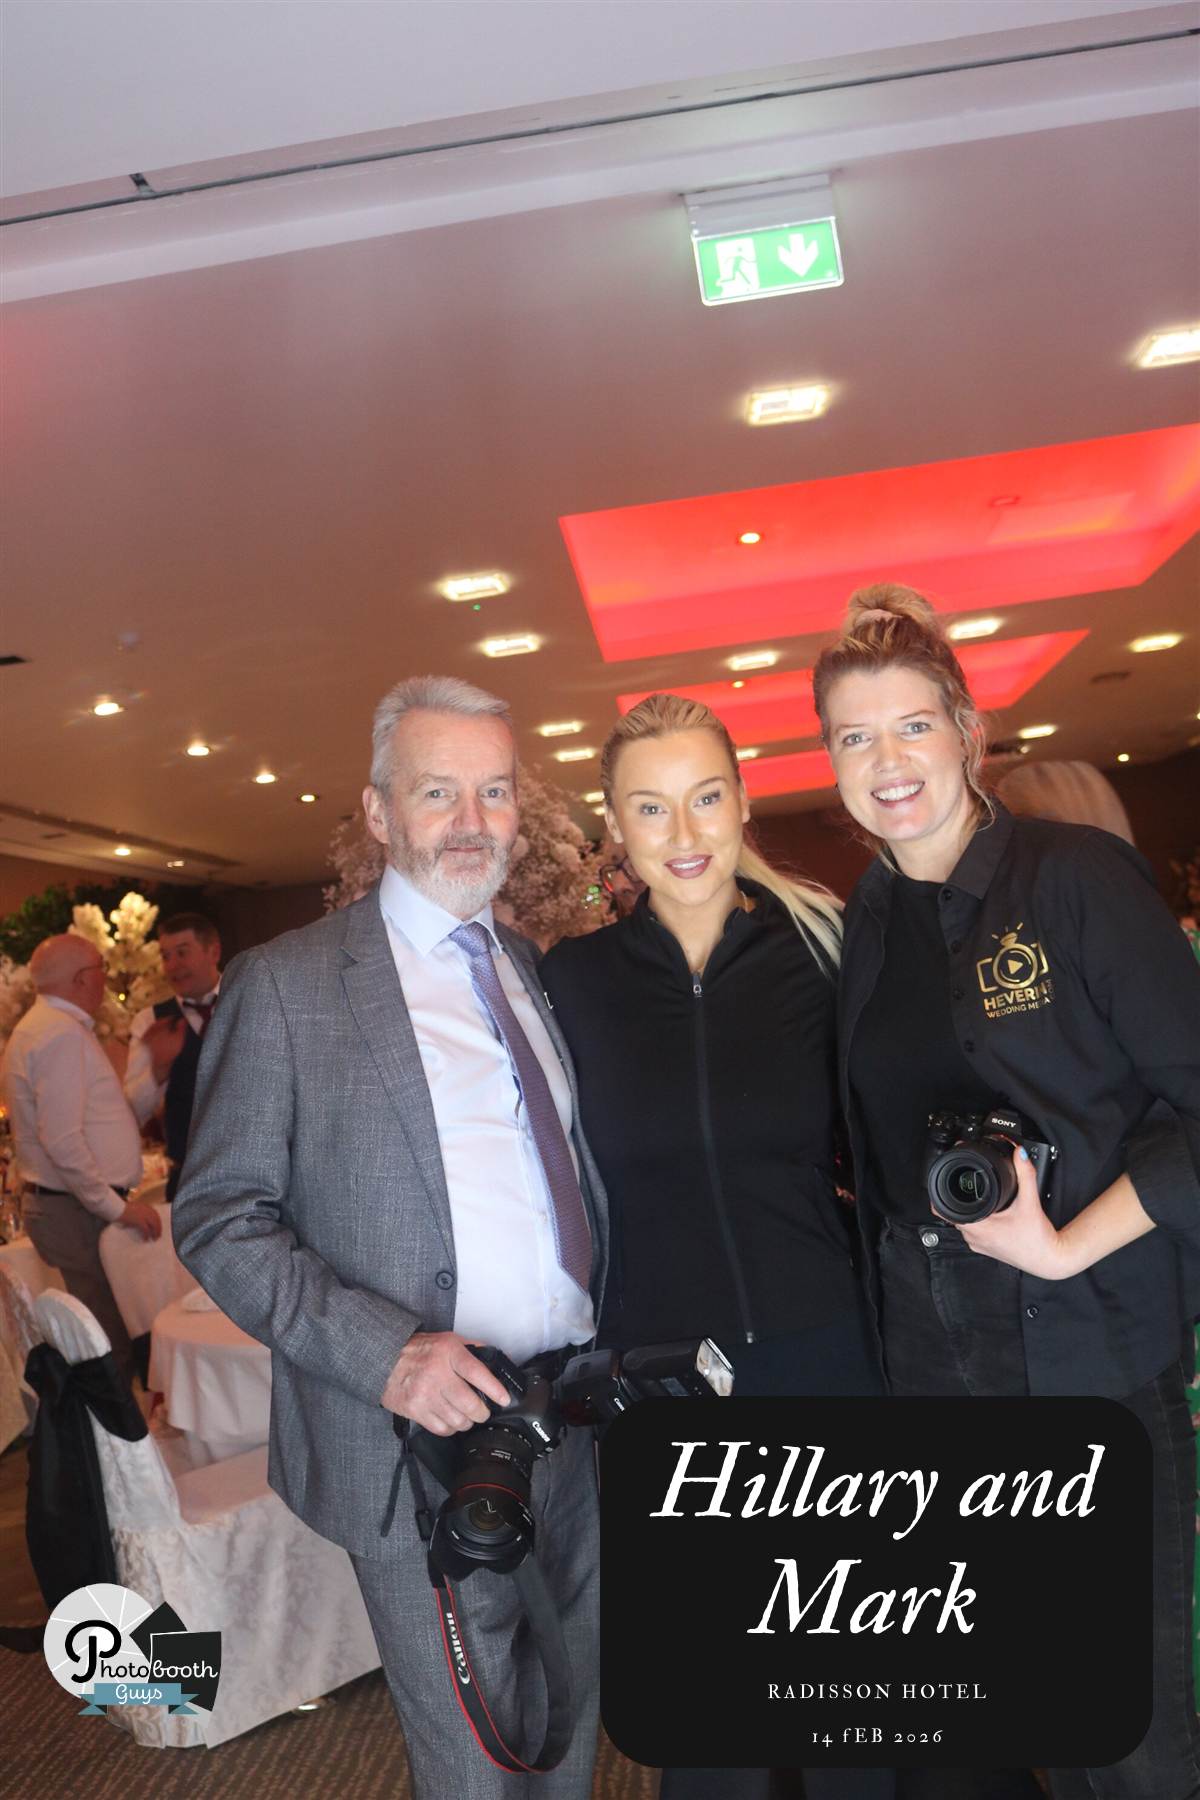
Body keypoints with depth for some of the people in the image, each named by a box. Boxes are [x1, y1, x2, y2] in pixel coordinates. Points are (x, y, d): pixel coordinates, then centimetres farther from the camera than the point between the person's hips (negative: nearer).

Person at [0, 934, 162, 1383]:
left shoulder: (47, 1026, 17)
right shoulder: (62, 1034, -16)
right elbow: (62, 1141, -22)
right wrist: (115, 1207, -17)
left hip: (74, 1204, 10)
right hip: (78, 1211, -10)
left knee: (107, 1336, 11)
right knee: (110, 1346, -6)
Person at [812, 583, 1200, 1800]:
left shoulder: (1077, 876, -10)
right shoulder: (861, 925, 4)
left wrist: (1067, 1248, -17)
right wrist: (896, 1255, 2)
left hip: (1092, 1348, -4)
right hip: (933, 1360, 4)